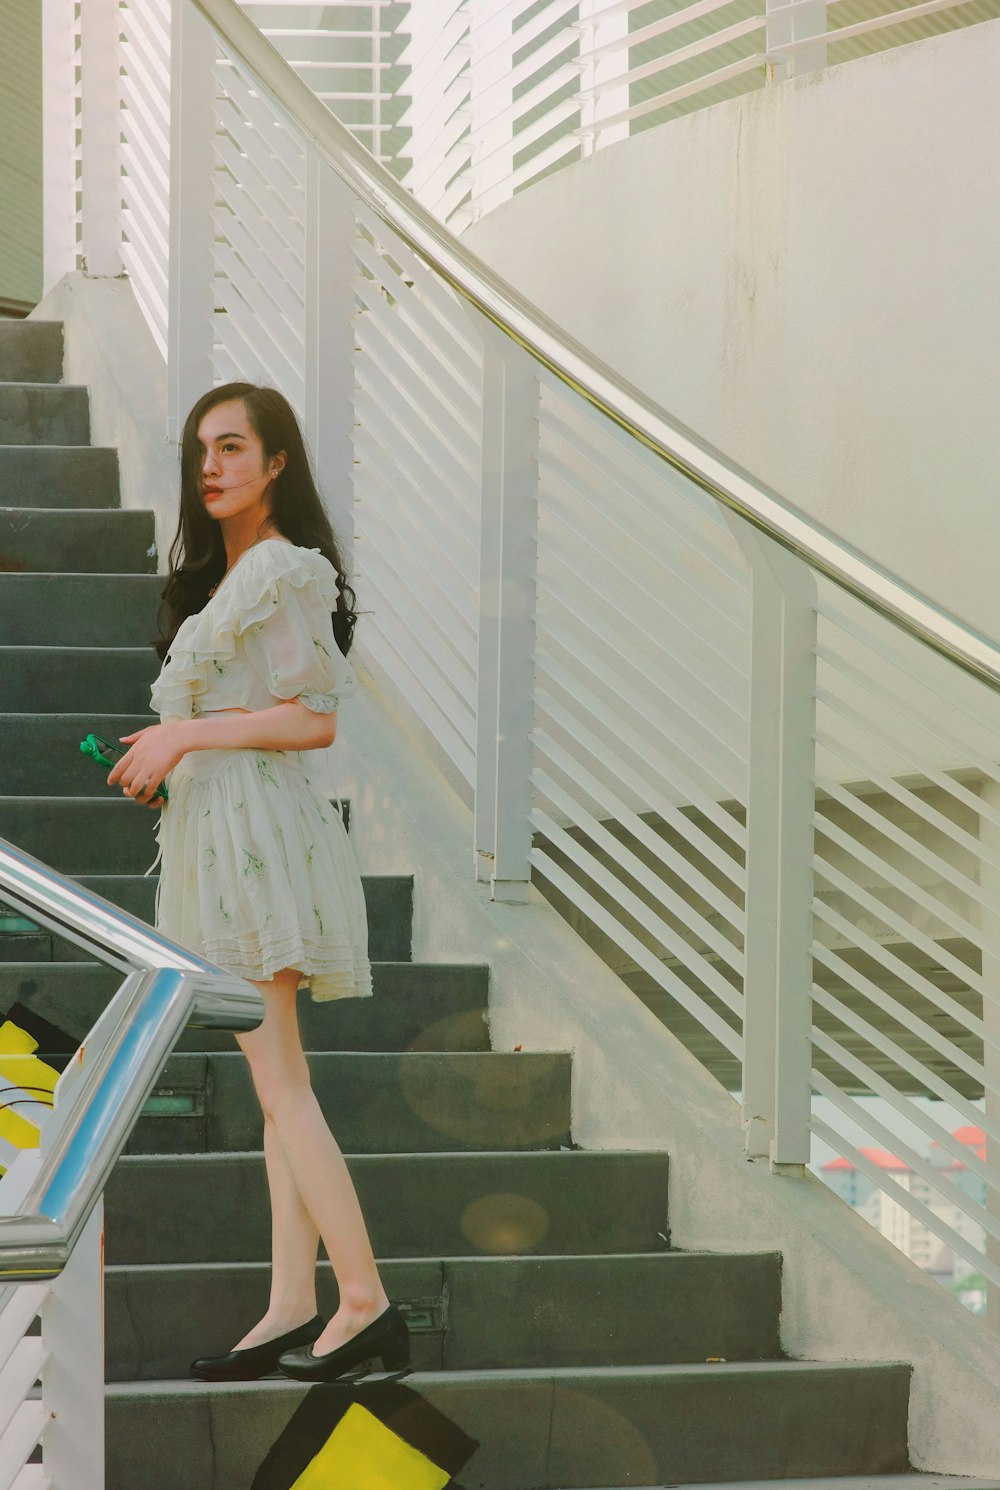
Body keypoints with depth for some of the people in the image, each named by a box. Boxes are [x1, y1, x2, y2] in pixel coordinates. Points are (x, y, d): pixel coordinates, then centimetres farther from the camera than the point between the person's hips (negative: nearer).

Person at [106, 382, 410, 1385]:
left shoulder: (281, 570, -11)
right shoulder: (222, 574, 19)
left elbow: (313, 721, -16)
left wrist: (188, 735, -13)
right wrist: (162, 756, 13)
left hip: (255, 822, -10)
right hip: (218, 826, 10)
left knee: (279, 1083, -11)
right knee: (278, 1086, 5)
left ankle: (366, 1301, -10)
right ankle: (292, 1307, 5)